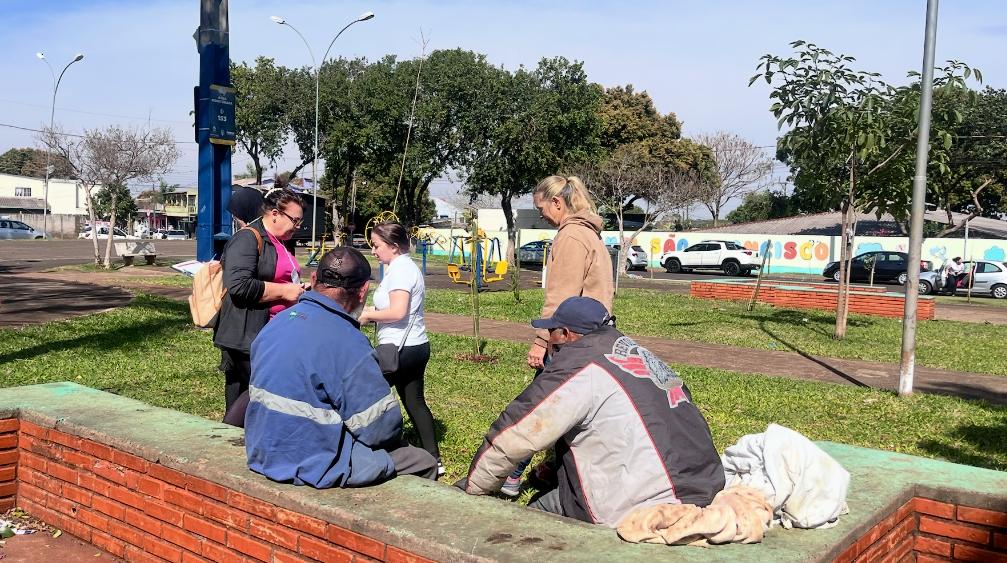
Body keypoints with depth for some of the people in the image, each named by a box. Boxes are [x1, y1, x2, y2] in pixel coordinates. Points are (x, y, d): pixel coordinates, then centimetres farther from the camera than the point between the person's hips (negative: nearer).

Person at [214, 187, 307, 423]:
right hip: (247, 339, -10)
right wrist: (284, 291, -17)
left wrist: (299, 289, 16)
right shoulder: (247, 239, -12)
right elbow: (239, 285, -23)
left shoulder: (279, 244, 18)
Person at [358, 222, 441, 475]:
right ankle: (433, 459, 17)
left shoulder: (400, 269, -16)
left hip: (400, 348, -10)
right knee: (415, 402, 13)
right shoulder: (405, 267, 15)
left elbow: (398, 312, -25)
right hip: (415, 346, 10)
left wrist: (367, 315, -13)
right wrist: (368, 312, 10)